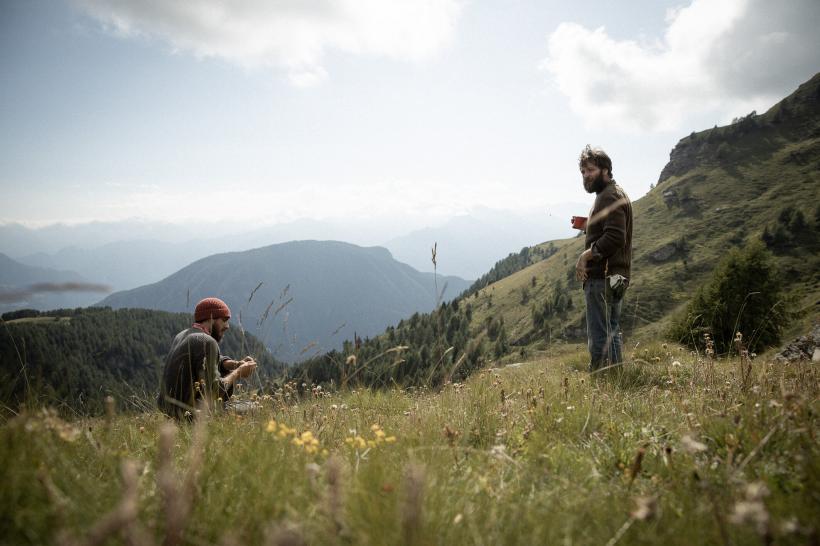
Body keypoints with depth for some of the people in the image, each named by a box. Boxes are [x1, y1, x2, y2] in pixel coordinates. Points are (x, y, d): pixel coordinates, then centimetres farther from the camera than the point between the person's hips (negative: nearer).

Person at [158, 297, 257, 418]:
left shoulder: (182, 335, 11)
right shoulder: (206, 342, -17)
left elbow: (214, 361, 17)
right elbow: (215, 390, -21)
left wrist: (237, 364, -1)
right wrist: (239, 372, -7)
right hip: (190, 415, -9)